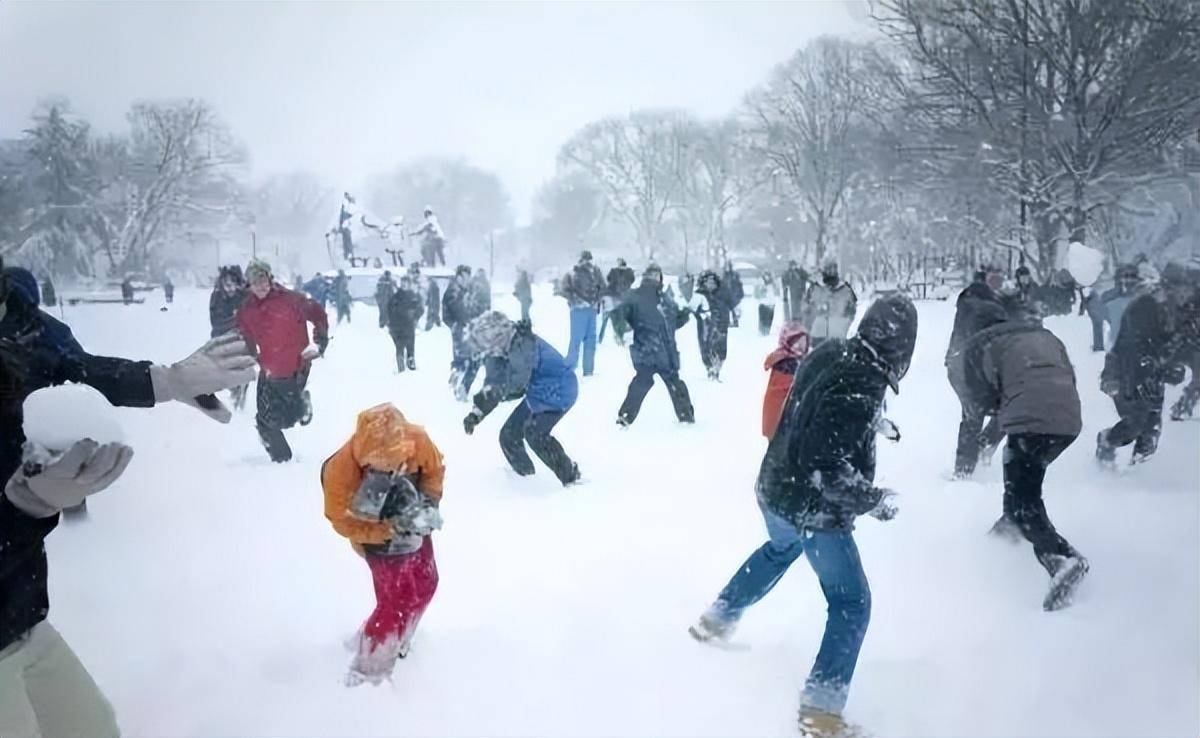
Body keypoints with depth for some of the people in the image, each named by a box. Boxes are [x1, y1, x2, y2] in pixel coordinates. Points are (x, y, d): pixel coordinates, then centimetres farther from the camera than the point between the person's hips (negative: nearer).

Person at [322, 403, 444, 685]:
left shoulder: (417, 440, -28)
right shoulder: (340, 470, -35)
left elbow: (435, 471, -6)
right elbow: (343, 521, -23)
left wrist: (429, 502, -22)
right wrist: (390, 529, -32)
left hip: (416, 530, 5)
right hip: (381, 541, -5)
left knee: (424, 587, 22)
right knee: (393, 605, -4)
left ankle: (398, 642, 51)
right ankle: (368, 672, 21)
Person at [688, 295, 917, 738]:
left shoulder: (830, 353, -6)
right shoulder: (861, 389, -31)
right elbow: (828, 468, -31)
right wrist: (876, 501, -18)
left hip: (775, 490, 8)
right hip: (814, 513, -8)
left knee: (780, 550, 36)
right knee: (851, 602, 8)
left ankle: (717, 620, 49)